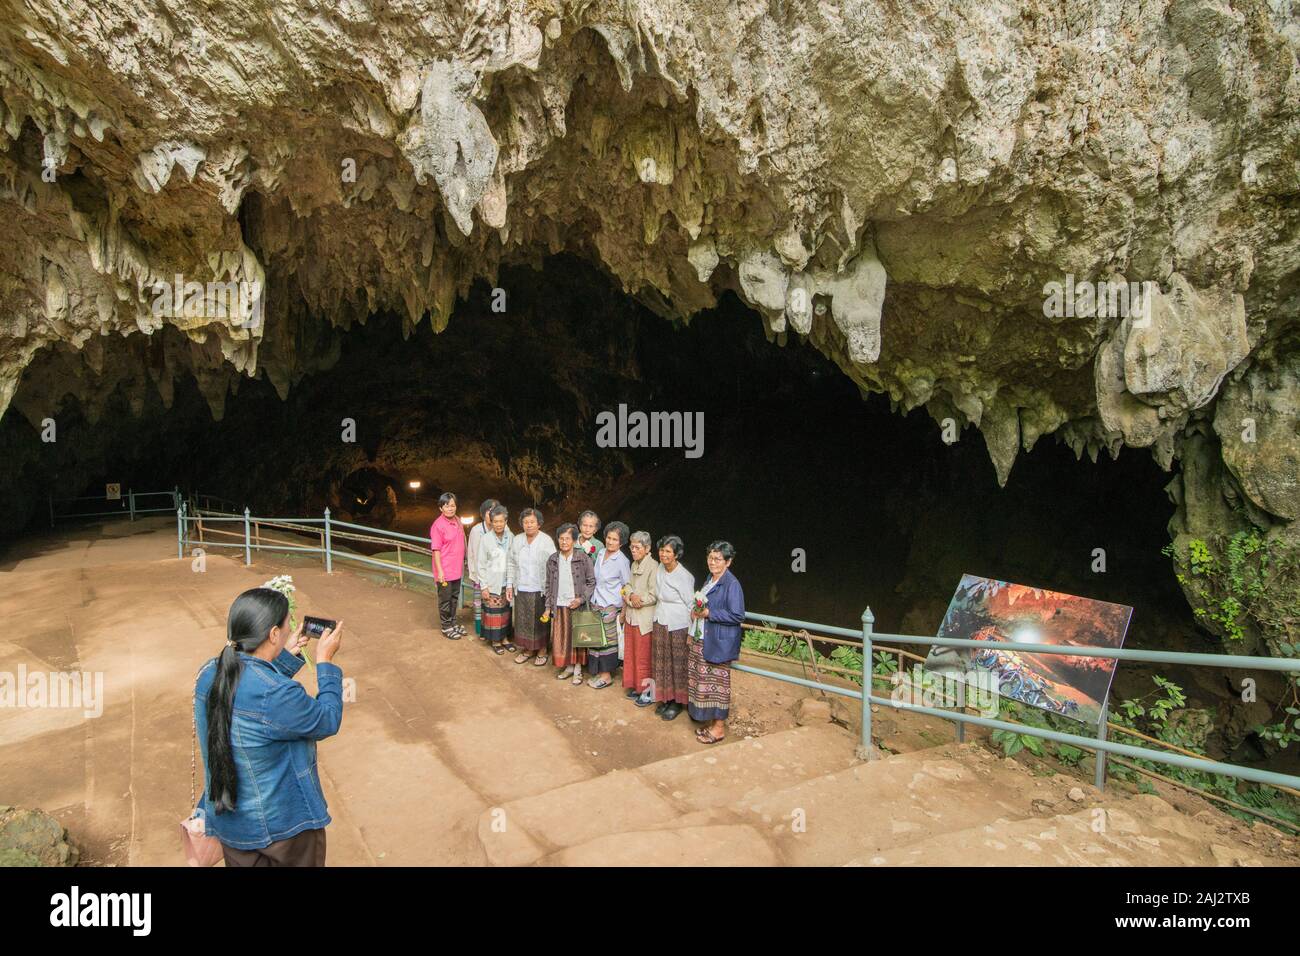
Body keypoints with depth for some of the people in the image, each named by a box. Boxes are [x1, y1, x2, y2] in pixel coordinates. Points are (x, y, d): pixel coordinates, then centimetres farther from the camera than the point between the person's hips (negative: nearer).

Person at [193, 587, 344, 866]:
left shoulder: (208, 674, -9)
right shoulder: (277, 694, -33)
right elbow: (327, 722, -16)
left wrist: (287, 656, 9)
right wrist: (325, 661, -8)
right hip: (284, 825, -7)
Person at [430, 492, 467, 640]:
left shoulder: (457, 520, 4)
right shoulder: (438, 525, -18)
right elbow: (436, 550, -17)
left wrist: (463, 562, 18)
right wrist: (439, 571, -19)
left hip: (457, 568, 7)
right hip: (445, 570, -7)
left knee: (454, 597, 19)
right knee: (445, 599, 7)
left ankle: (453, 623, 33)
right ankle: (446, 627, 20)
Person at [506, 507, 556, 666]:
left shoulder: (547, 541, -9)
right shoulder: (516, 540, 3)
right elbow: (511, 564, 10)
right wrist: (509, 585, 5)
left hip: (540, 590, -4)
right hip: (521, 589, 4)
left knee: (541, 622, 7)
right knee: (523, 621, 11)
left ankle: (542, 651, 23)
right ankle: (528, 649, 28)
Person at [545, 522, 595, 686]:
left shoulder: (583, 558, -9)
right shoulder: (552, 560, 2)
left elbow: (591, 582, -5)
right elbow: (549, 585, 9)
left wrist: (581, 599, -15)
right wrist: (548, 607, 7)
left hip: (577, 606, -3)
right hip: (559, 606, 3)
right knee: (561, 638, 8)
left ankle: (578, 669, 20)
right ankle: (568, 667, 26)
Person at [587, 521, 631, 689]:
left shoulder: (622, 561, -15)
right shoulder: (600, 553, 3)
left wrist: (624, 612, -10)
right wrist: (592, 599, 16)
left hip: (611, 606, -6)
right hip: (596, 604, 6)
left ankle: (607, 675, 15)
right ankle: (599, 672, 26)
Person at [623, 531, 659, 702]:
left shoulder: (653, 566, -15)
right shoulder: (634, 565, 11)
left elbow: (654, 595, -19)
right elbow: (628, 585, 10)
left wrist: (638, 600, -11)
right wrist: (631, 596, -11)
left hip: (644, 619, -8)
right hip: (631, 617, 8)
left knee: (643, 656, 1)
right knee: (630, 654, 14)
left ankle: (648, 691, 14)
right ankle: (636, 686, 27)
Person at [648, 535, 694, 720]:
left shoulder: (683, 576, -18)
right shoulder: (660, 570, 3)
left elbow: (691, 604, -13)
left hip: (677, 626, -7)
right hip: (660, 623, 7)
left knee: (677, 664, 6)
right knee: (662, 662, 13)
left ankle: (678, 702, 21)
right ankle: (665, 698, 29)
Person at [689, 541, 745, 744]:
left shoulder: (731, 584, -16)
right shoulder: (710, 580, 11)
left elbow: (737, 616, -21)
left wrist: (708, 613, -19)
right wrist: (696, 612, 4)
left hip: (718, 644, -8)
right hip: (702, 640, 8)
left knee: (716, 683, 1)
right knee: (703, 681, 13)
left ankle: (719, 727, 13)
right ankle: (710, 721, 27)